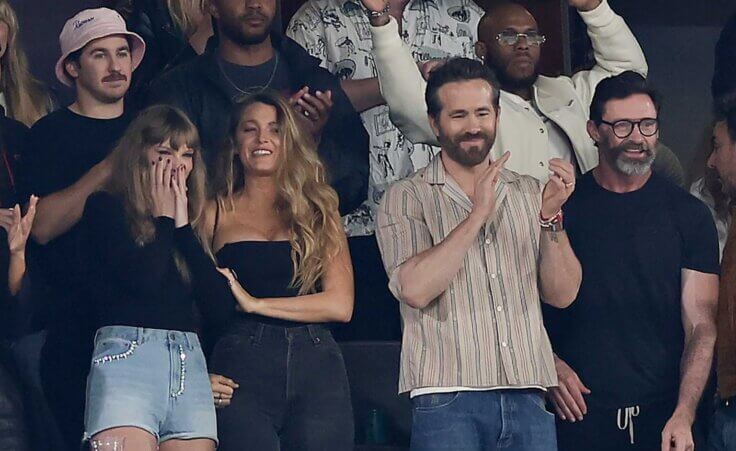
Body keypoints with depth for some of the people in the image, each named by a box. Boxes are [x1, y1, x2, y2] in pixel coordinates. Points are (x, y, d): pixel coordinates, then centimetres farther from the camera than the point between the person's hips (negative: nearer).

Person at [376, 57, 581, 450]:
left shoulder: (529, 193, 14)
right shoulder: (407, 198, 3)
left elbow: (562, 294, 6)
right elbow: (414, 289, -12)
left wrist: (550, 217, -8)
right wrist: (478, 214, -12)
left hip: (528, 400, 3)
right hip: (448, 401, -3)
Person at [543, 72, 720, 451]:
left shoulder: (687, 214, 5)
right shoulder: (561, 207, 4)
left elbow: (701, 324, -2)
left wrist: (684, 414, -14)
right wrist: (552, 365, -9)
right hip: (580, 412, 0)